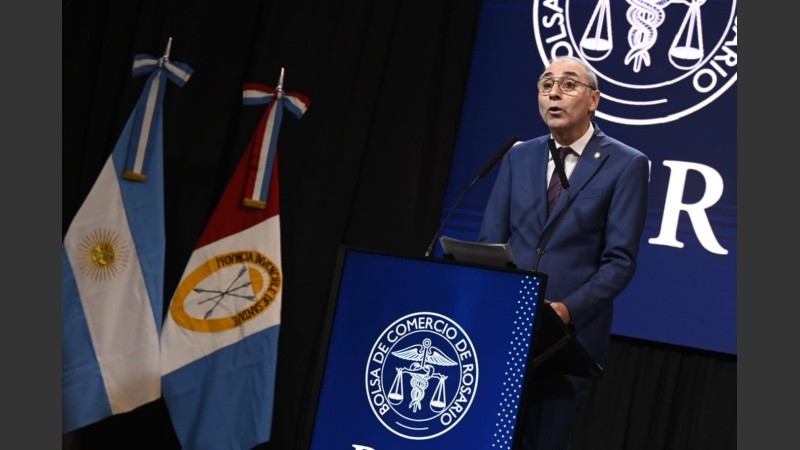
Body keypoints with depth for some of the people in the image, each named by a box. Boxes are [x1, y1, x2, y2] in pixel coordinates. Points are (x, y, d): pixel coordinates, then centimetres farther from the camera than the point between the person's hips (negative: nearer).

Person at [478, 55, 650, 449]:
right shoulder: (518, 157, 11)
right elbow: (489, 241, 9)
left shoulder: (626, 165, -2)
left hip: (571, 330, -3)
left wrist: (567, 309, -20)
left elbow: (620, 261, -8)